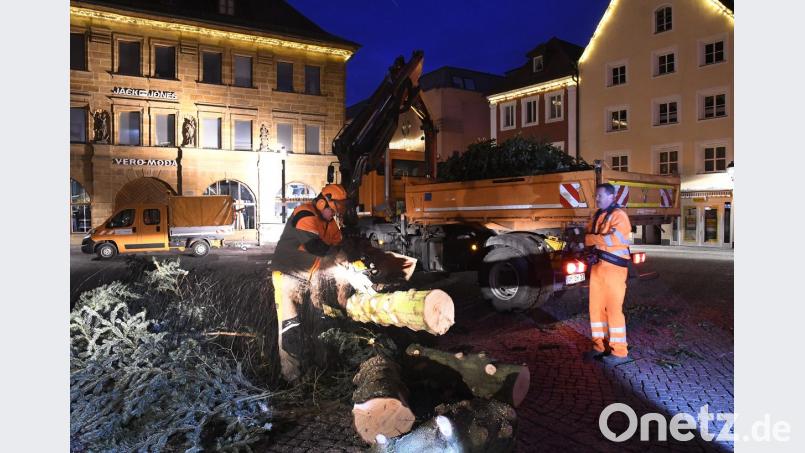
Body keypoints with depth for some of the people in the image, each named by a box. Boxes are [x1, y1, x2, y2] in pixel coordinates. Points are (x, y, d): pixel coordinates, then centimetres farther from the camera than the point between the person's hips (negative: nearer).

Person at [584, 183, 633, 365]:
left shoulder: (618, 215, -9)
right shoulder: (597, 215, 17)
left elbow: (613, 239, -23)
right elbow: (588, 237, 14)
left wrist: (591, 238, -9)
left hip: (613, 266, -8)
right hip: (597, 266, 8)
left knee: (614, 308, -4)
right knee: (596, 307, 10)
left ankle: (619, 351, 5)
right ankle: (600, 345, 21)